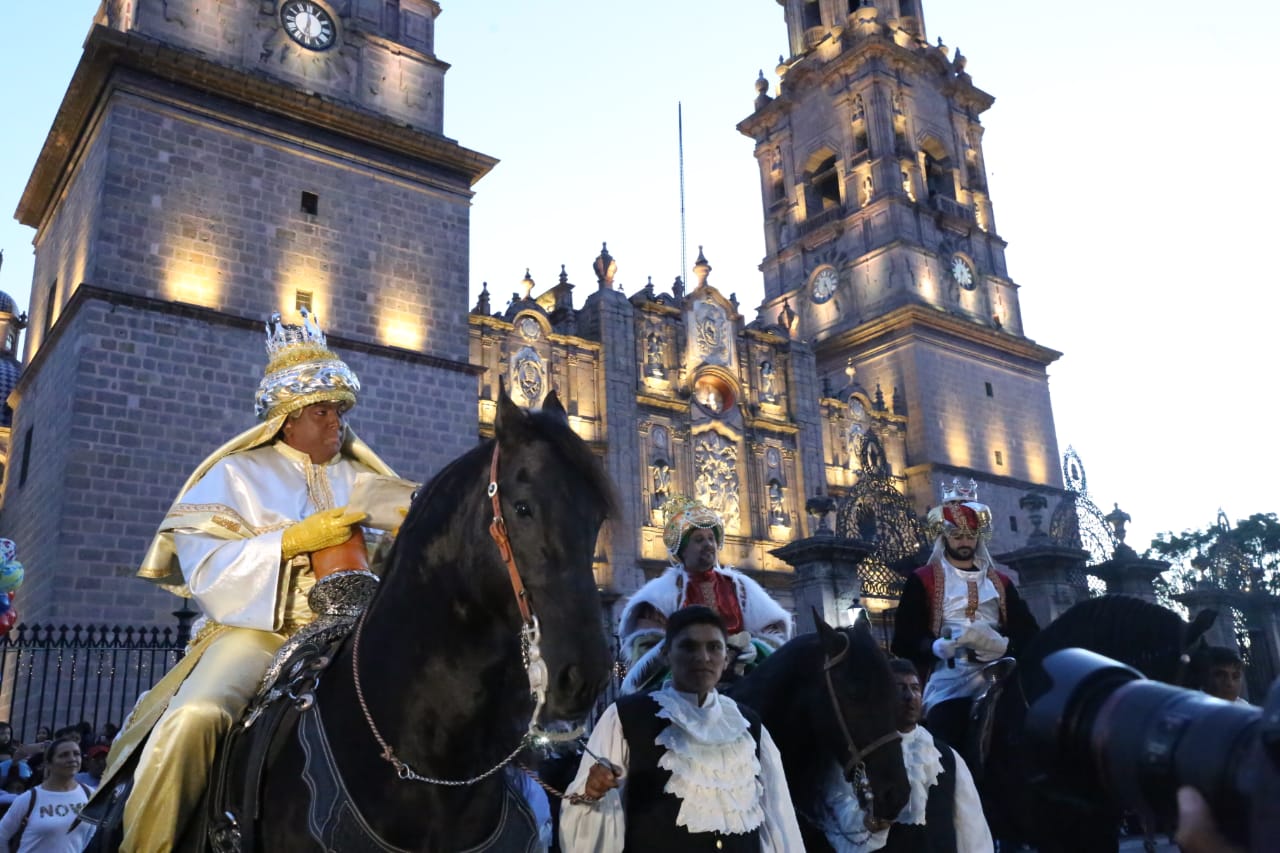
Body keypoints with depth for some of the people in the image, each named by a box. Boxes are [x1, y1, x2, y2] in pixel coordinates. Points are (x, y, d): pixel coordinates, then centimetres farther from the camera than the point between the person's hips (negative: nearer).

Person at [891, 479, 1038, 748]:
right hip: (947, 687, -3)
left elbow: (1028, 632, 10)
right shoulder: (922, 580, 6)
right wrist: (937, 647, -20)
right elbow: (904, 638, 0)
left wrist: (1005, 645, -12)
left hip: (996, 683, 4)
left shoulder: (1000, 582, 18)